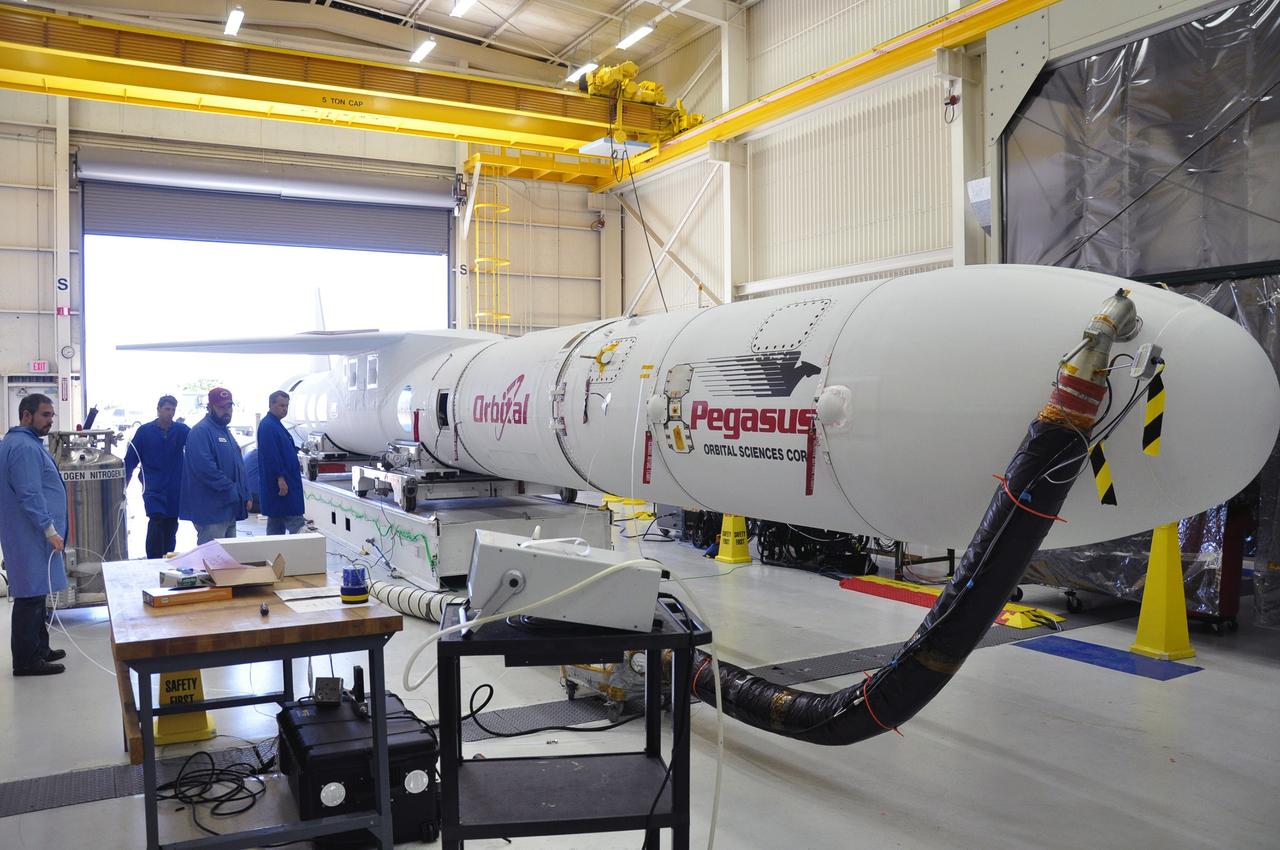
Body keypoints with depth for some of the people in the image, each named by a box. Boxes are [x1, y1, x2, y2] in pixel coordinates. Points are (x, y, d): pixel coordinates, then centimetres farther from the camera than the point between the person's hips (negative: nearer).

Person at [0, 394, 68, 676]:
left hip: (31, 535, 11)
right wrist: (49, 529, -21)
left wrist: (48, 528, 27)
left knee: (35, 594, 17)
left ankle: (39, 649, 26)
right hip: (31, 536, -11)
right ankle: (26, 660, 1)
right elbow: (29, 495, -24)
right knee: (31, 597, -5)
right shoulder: (25, 447, -18)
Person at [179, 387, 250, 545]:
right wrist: (233, 491, -19)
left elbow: (238, 466, 24)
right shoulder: (201, 431, -13)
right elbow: (206, 469, -25)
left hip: (229, 509, 10)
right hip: (211, 512, -10)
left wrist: (245, 496, 15)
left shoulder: (225, 431, 18)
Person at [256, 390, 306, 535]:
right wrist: (280, 477, -25)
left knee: (276, 525, 13)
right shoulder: (268, 426, -16)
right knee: (296, 523, -12)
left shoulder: (275, 424, 16)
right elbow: (270, 455, -23)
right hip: (281, 482, -11)